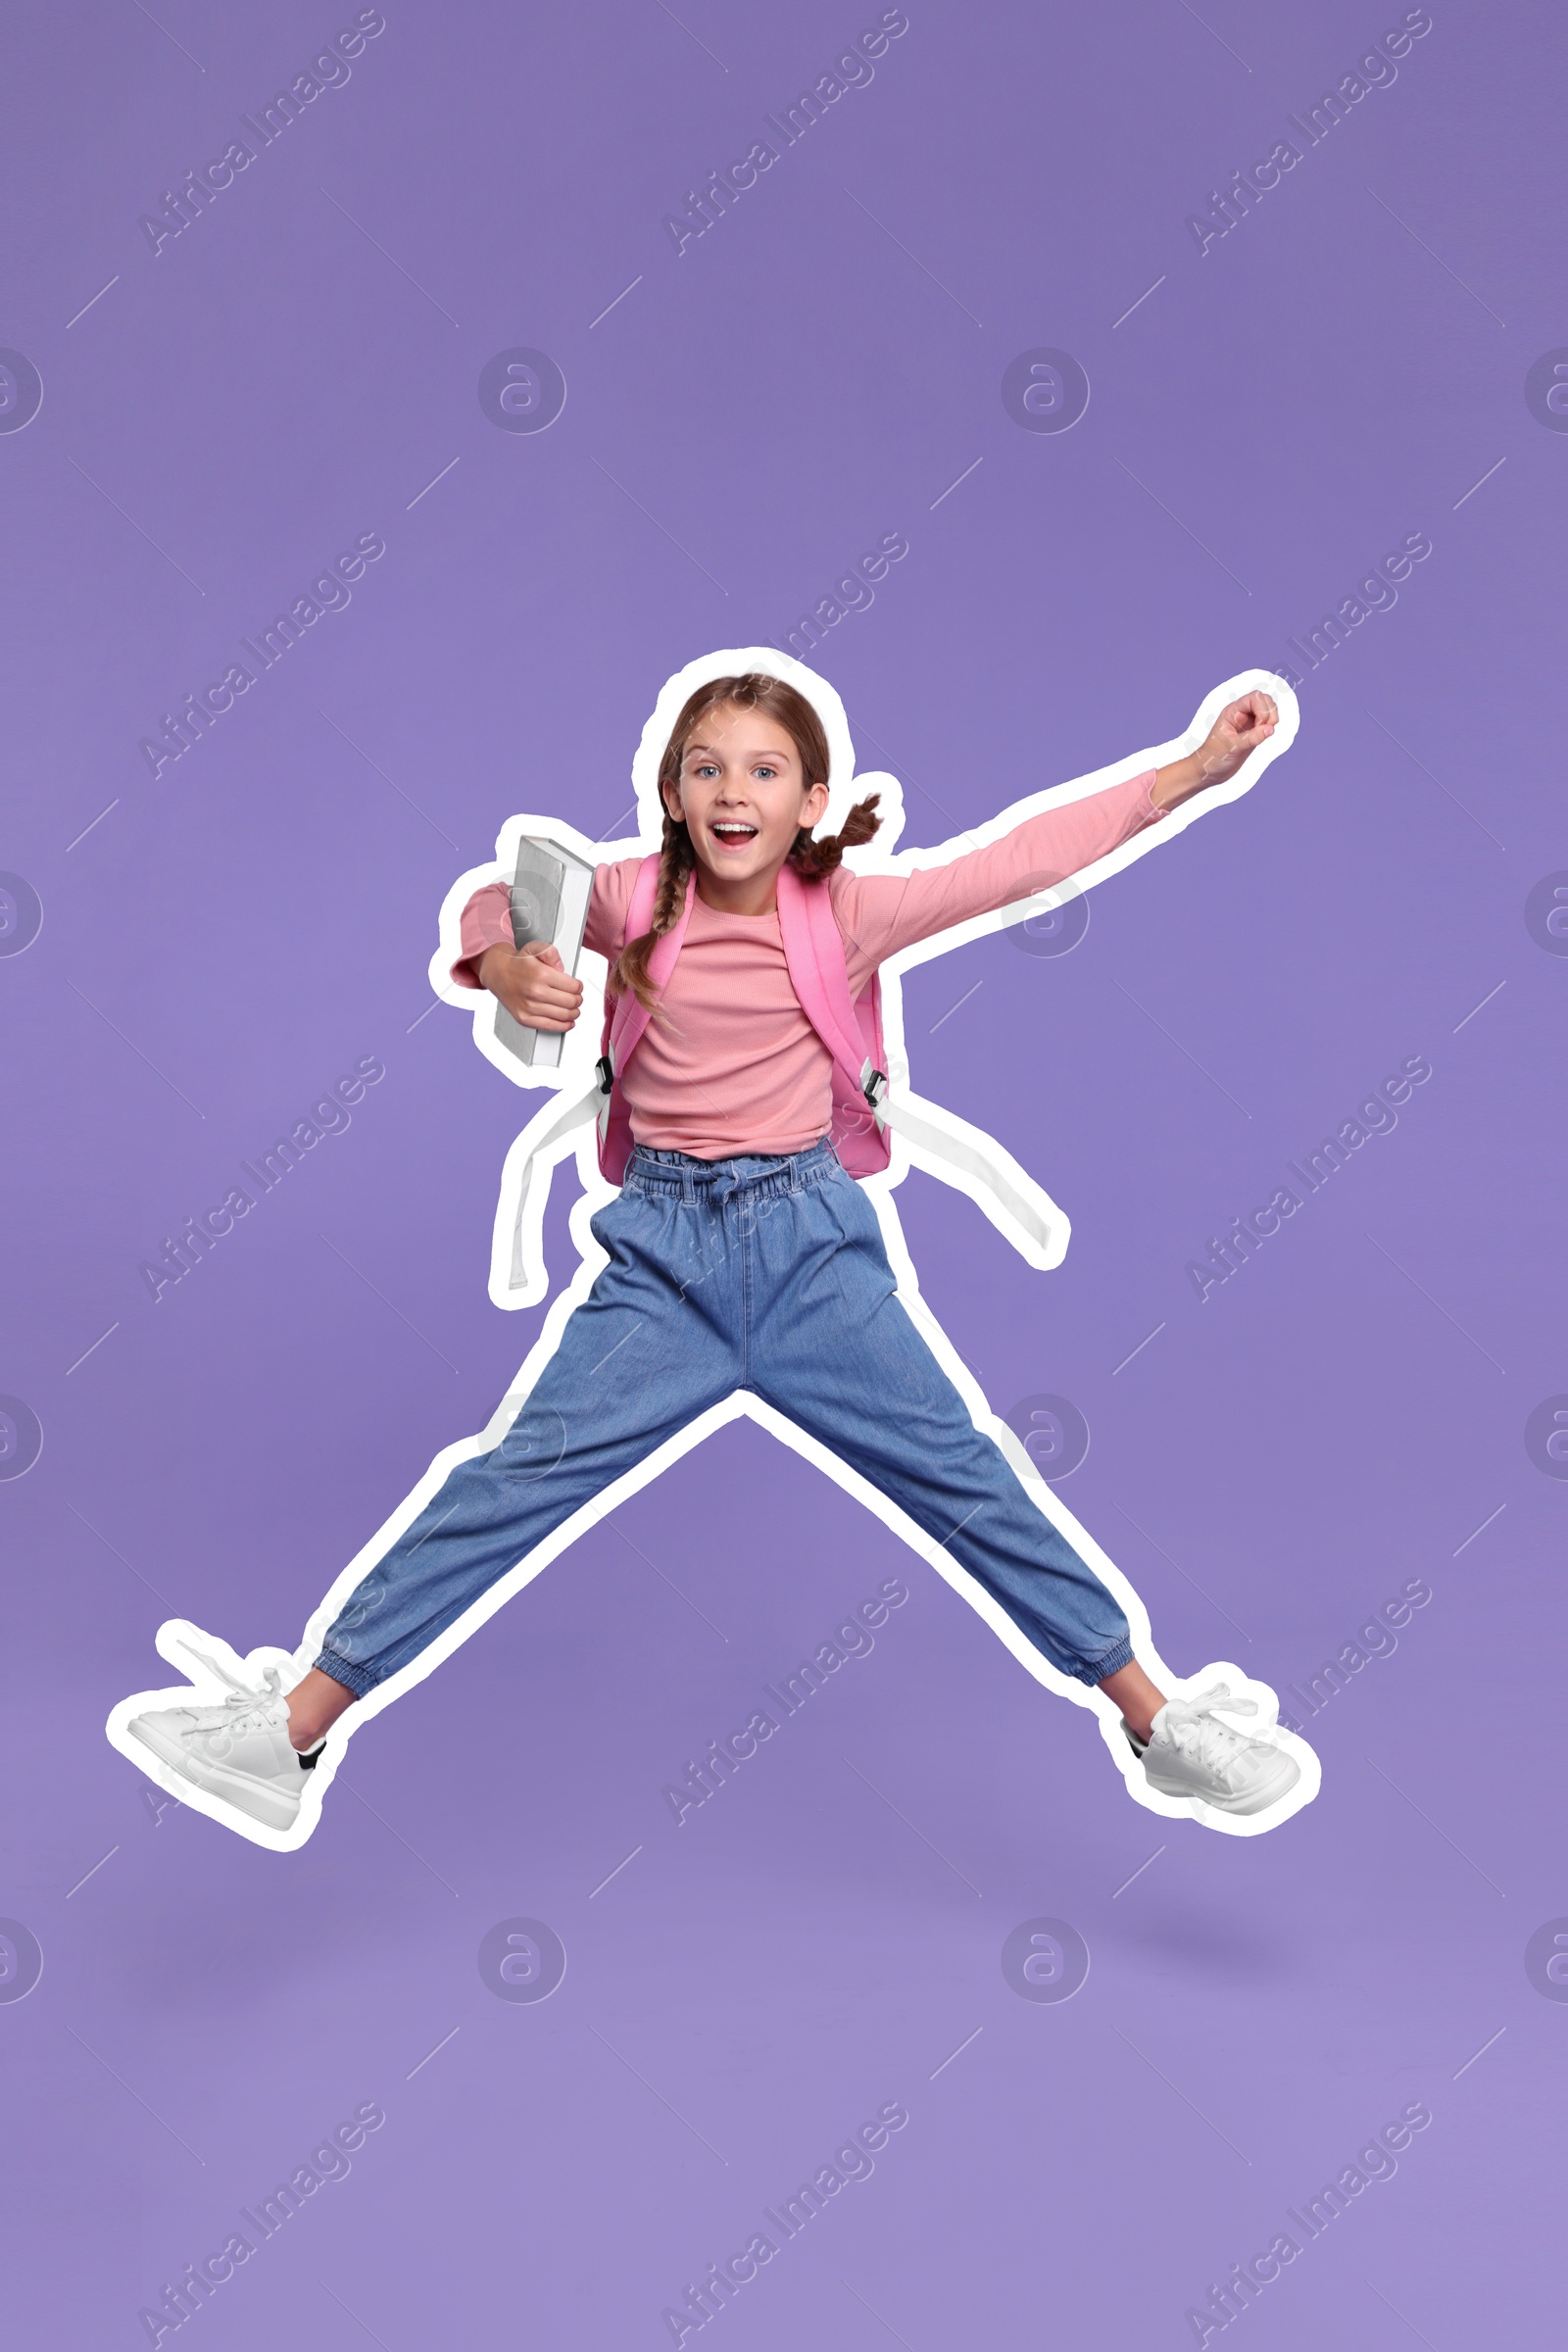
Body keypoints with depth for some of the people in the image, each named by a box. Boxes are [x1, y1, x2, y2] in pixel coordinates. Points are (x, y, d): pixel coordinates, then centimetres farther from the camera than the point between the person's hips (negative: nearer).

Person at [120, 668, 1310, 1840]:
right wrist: (507, 968, -8)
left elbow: (1027, 857, -2)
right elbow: (495, 902, 15)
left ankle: (1156, 1717, 13)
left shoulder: (851, 911, -2)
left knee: (965, 1476, 1)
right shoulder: (631, 897, 0)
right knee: (514, 1484, -6)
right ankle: (293, 1729, -2)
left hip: (810, 1237, 0)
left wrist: (1197, 768, -4)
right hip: (663, 1250, 1)